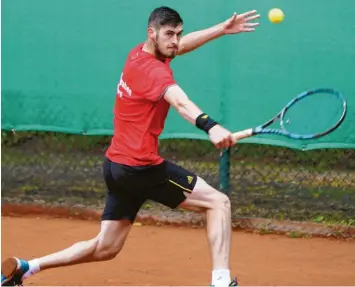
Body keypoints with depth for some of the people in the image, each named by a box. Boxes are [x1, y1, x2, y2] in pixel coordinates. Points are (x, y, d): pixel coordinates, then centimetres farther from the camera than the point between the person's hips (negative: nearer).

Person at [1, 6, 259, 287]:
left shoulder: (138, 54, 10)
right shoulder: (153, 70, -17)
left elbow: (181, 44, 29)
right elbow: (180, 101, -39)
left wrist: (222, 29, 21)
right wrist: (209, 125, -57)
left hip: (116, 166, 9)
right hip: (141, 166, -9)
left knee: (105, 248, 18)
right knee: (218, 201, -5)